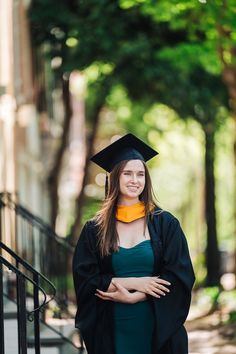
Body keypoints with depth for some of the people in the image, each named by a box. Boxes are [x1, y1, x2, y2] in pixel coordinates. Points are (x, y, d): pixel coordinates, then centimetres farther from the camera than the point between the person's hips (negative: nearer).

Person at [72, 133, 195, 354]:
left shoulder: (165, 223, 1)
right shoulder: (95, 229, 3)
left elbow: (179, 277, -5)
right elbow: (85, 280, -3)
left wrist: (132, 297, -14)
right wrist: (134, 282, -15)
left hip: (158, 329, 0)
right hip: (113, 332, 0)